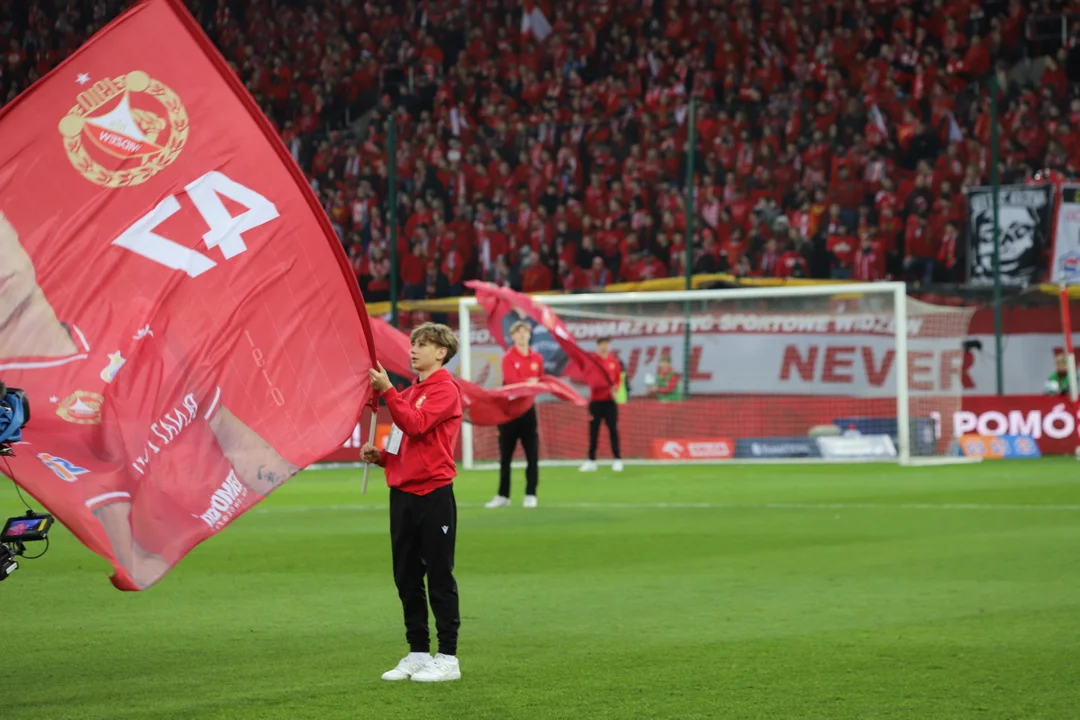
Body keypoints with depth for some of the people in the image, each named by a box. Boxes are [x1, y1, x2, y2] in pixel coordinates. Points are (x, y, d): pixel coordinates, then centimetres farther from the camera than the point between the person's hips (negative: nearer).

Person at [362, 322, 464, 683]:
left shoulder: (445, 390, -7)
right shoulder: (408, 393, 17)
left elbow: (416, 424, -22)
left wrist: (387, 390, -22)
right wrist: (379, 455, 6)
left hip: (433, 494, -8)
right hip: (402, 494, 8)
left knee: (439, 577, -4)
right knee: (407, 577, 10)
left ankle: (448, 658, 0)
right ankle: (417, 654, 17)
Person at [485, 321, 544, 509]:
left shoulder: (537, 358, 8)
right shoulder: (508, 358, -5)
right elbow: (512, 380, -18)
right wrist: (528, 382, -24)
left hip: (528, 408, 3)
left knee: (532, 454, 0)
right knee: (505, 455, 2)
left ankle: (531, 495, 6)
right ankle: (503, 496, 9)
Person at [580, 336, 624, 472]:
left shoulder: (614, 361, 6)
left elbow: (618, 378, 10)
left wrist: (615, 388, -8)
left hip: (609, 400, 1)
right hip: (595, 400, -1)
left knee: (613, 429, -1)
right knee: (593, 431, 2)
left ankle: (617, 460, 1)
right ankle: (591, 461, 7)